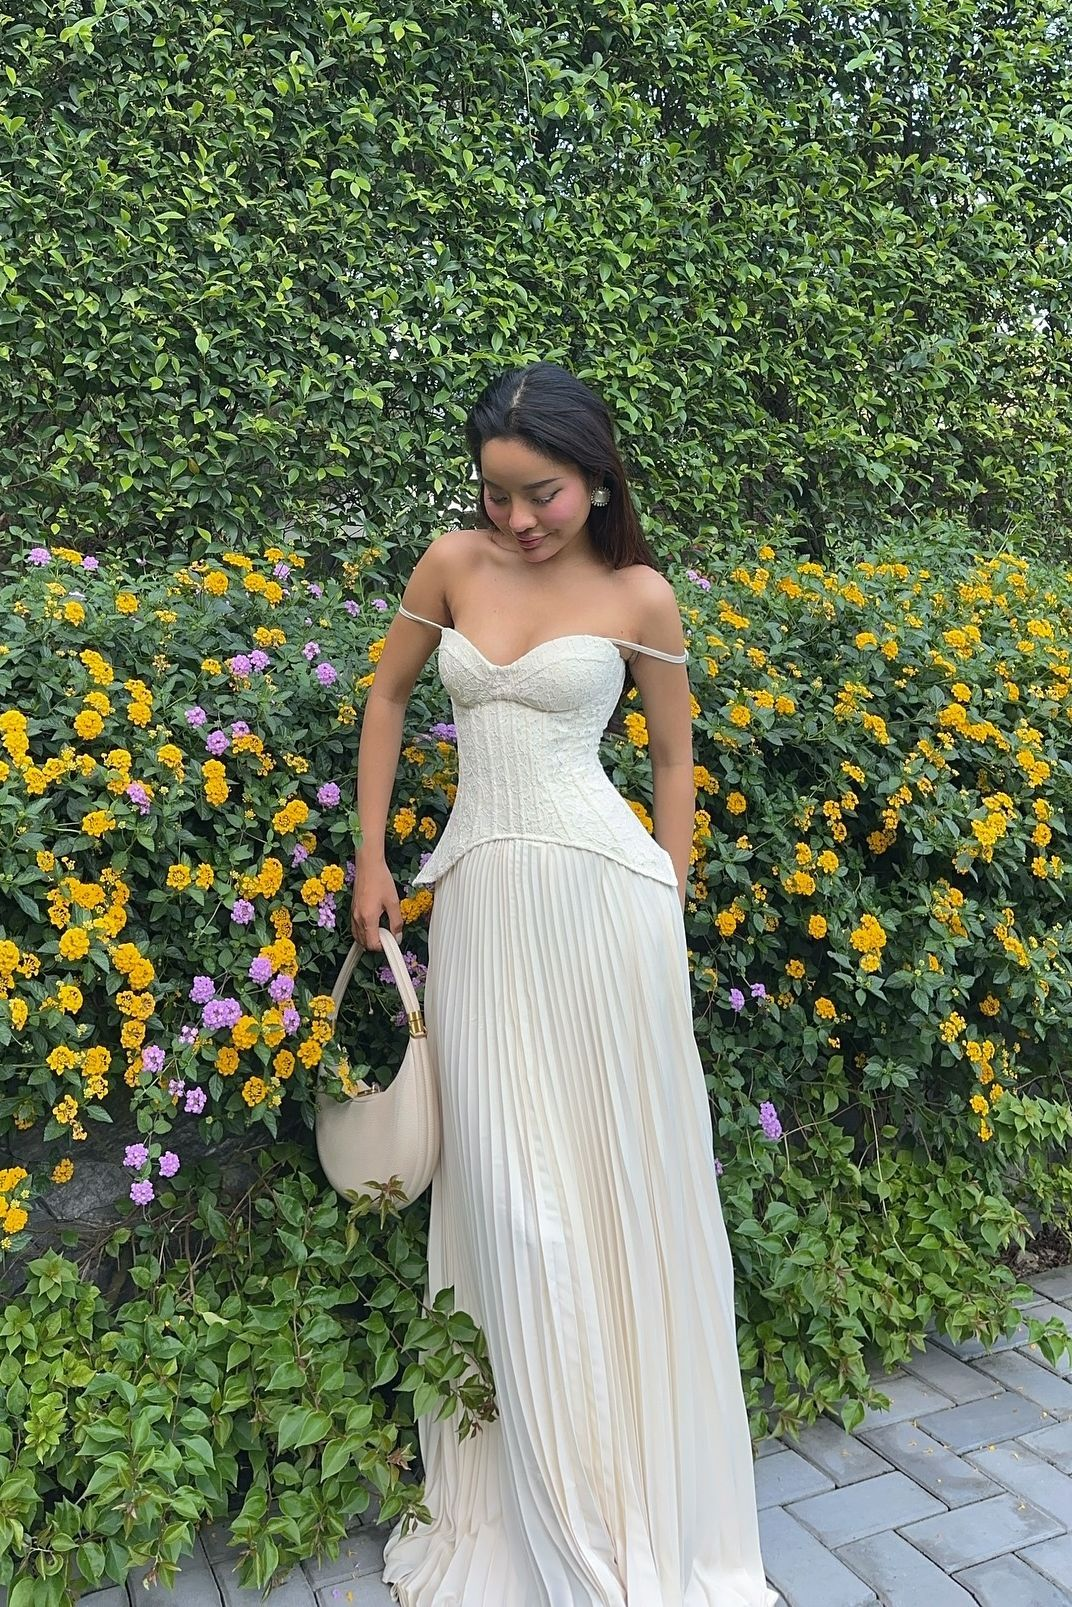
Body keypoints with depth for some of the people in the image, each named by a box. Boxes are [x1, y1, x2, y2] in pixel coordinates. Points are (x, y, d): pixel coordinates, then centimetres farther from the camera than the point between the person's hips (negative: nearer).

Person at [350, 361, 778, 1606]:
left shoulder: (639, 596, 1)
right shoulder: (453, 565, 6)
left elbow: (674, 758, 9)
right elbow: (387, 695, 16)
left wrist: (670, 914, 7)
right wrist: (372, 860, 12)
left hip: (601, 891, -2)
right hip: (478, 899, 2)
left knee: (620, 1186, 6)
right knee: (505, 1200, 6)